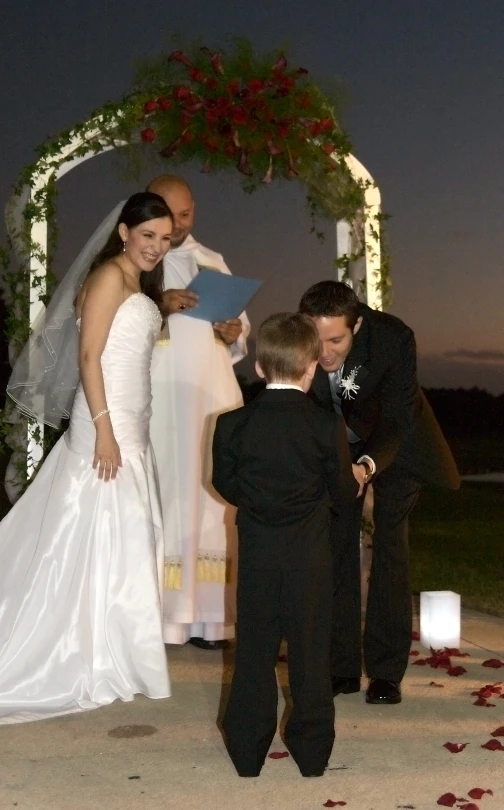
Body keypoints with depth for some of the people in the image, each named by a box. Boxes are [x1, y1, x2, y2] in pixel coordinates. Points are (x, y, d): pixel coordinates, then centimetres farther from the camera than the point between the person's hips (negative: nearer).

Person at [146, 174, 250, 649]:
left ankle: (205, 614, 5)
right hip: (154, 401, -4)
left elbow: (239, 330, 18)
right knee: (156, 502, -8)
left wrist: (234, 334, -5)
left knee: (209, 500, 1)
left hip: (210, 399, 4)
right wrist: (157, 306, -21)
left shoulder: (213, 262, 18)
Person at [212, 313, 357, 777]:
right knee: (311, 651, 12)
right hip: (309, 559, -1)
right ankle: (312, 752, 23)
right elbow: (343, 494, -4)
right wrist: (359, 476, 18)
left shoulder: (232, 424, -9)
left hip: (256, 556, 1)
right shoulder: (327, 426, -14)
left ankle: (248, 754, 21)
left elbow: (225, 484, 3)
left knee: (254, 651, 13)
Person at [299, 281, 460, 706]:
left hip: (393, 441, -2)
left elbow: (398, 419, -33)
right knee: (336, 541, 0)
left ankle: (386, 670, 0)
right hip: (333, 442, 3)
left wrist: (367, 466, -52)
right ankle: (342, 666, 9)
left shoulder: (394, 337, -36)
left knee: (390, 542, -8)